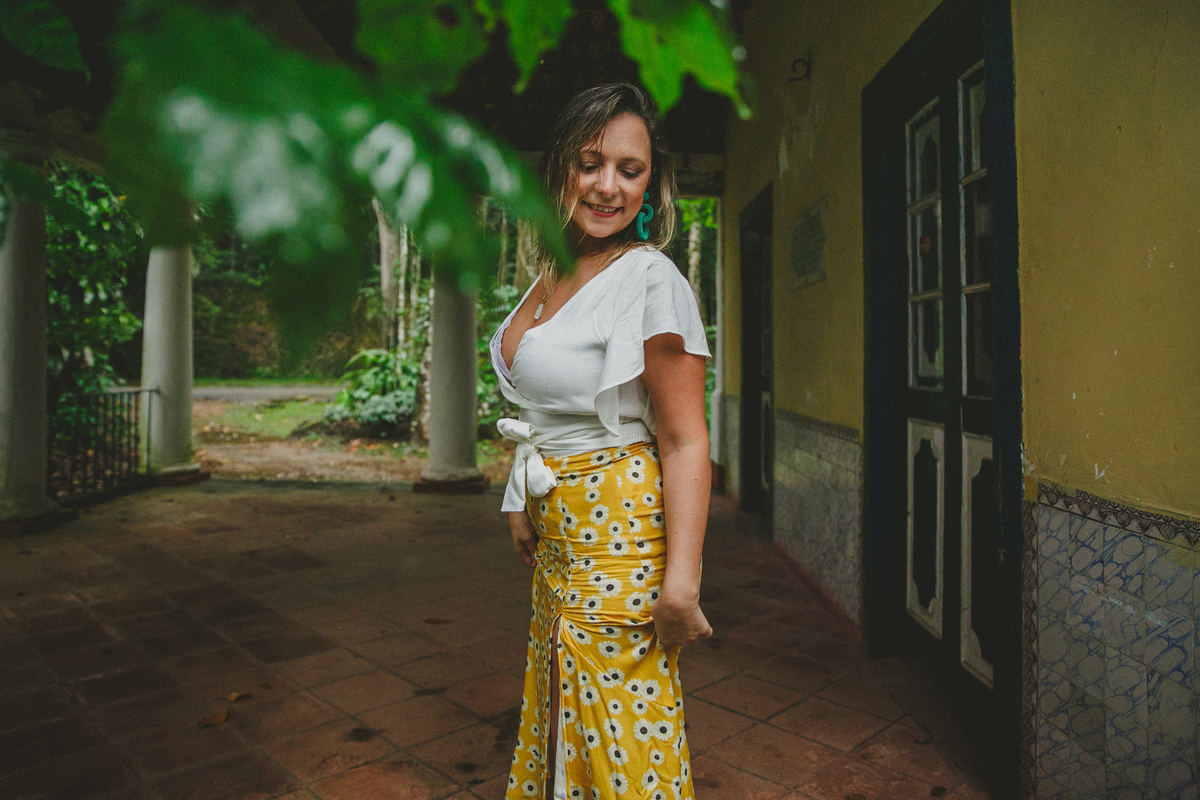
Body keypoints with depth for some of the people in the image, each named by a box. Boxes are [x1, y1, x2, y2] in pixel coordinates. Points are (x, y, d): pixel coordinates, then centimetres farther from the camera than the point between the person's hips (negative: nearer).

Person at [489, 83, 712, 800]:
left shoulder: (652, 279, -16)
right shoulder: (553, 271, 9)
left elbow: (685, 441, -19)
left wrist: (681, 582, -23)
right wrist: (523, 504, 19)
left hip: (619, 532, -8)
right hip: (557, 535, 8)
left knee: (620, 742, 6)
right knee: (564, 719, 23)